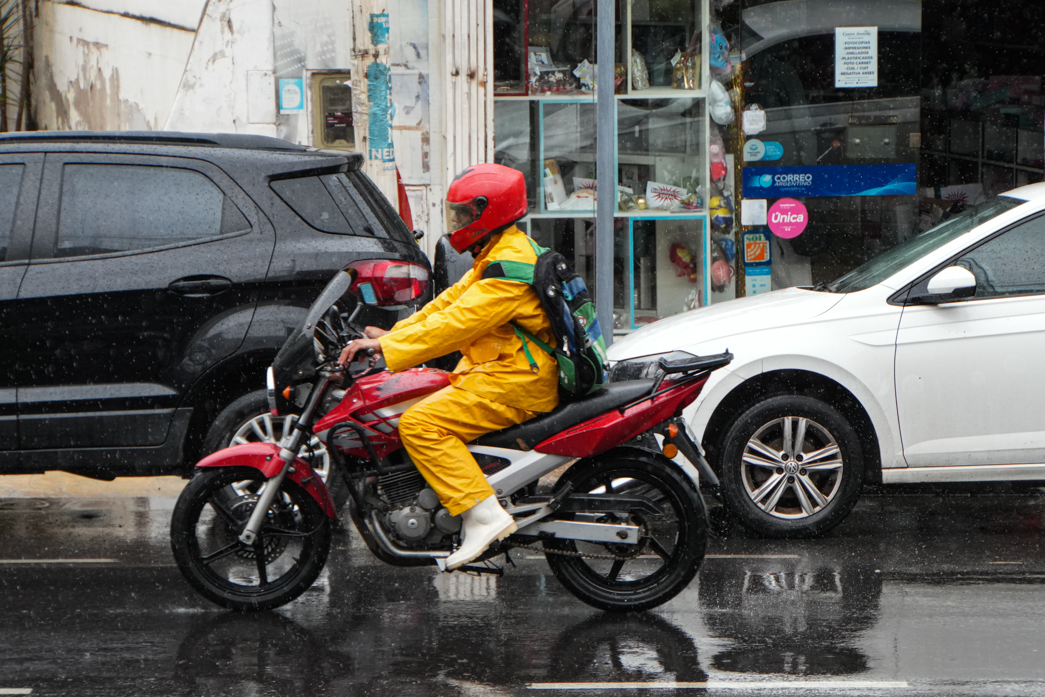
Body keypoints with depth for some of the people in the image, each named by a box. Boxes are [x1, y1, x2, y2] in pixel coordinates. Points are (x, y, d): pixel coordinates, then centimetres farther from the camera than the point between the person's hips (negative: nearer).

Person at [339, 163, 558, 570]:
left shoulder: (509, 265, -17)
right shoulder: (497, 255, 18)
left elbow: (457, 322, -24)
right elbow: (449, 302, 18)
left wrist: (389, 348, -23)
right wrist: (391, 335, 9)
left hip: (515, 382, -11)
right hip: (504, 373, 11)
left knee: (420, 424, -21)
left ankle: (484, 515, -27)